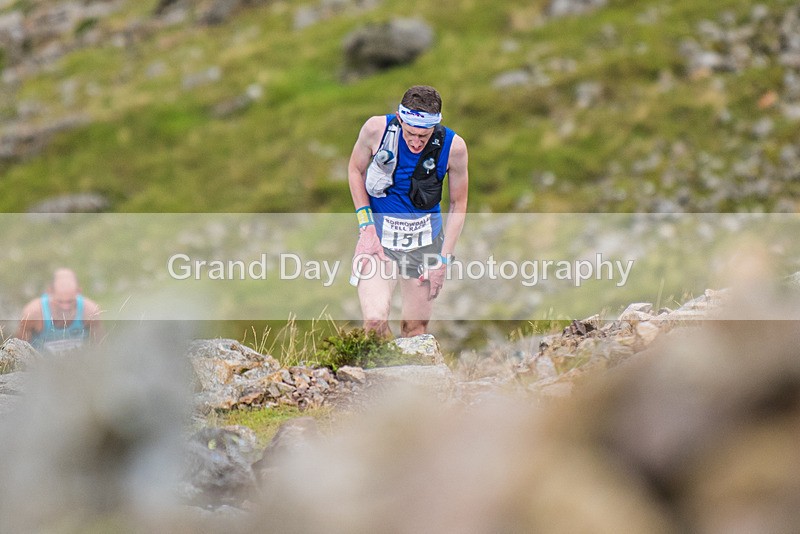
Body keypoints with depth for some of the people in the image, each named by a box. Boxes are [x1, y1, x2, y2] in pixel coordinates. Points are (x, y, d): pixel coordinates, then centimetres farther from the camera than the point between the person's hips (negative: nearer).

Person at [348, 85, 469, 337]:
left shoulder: (453, 146, -15)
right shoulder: (376, 129, -16)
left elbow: (458, 205, -1)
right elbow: (355, 170, 2)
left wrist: (443, 259, -5)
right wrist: (366, 227, -6)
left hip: (424, 240, 1)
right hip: (379, 233, -1)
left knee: (415, 330, 6)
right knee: (375, 321, -18)